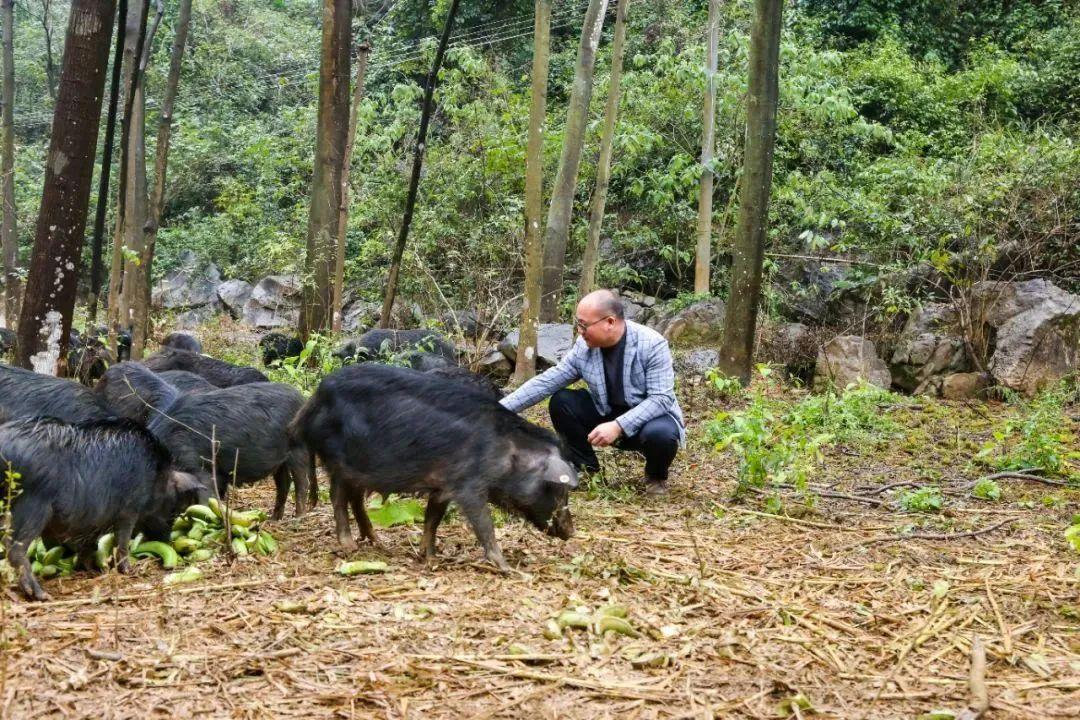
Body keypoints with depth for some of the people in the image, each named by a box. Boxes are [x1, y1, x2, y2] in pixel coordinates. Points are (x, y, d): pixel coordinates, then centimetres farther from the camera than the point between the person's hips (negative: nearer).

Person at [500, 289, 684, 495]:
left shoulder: (652, 344, -24)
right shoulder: (584, 346, -11)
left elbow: (661, 399, -28)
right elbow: (547, 381, -8)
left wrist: (619, 426, -39)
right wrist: (500, 408, -15)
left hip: (652, 416, -4)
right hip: (607, 415, 4)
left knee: (659, 433, -38)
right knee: (561, 402, -14)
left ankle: (656, 476, -1)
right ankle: (586, 470, 4)